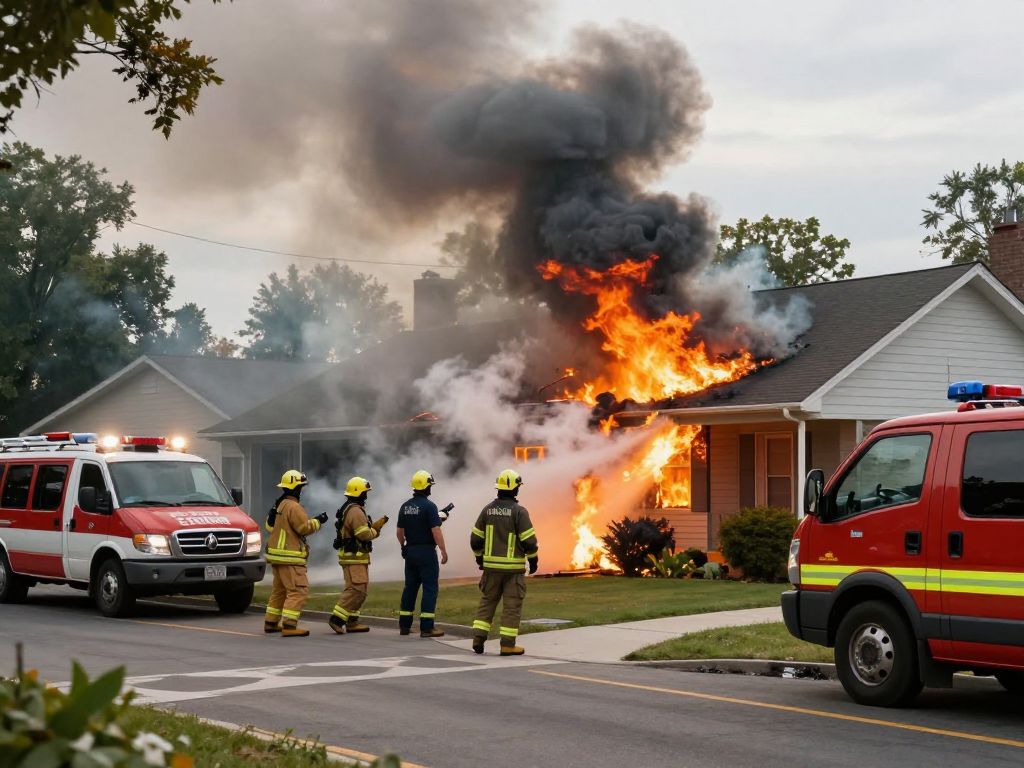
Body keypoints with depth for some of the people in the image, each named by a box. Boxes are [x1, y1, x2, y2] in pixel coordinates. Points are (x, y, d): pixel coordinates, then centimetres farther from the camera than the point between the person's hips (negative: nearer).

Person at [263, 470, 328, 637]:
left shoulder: (280, 505, 16)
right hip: (289, 557, -11)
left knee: (279, 590, 19)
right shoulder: (293, 507, -16)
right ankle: (289, 626, -18)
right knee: (298, 591, -11)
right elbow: (305, 527, -19)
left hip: (276, 554, 11)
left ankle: (270, 623, 24)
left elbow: (269, 525, 23)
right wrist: (318, 521, -5)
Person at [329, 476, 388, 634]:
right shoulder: (356, 511, -17)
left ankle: (351, 621, 13)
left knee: (361, 589, 13)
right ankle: (337, 619, -14)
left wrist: (379, 523, 11)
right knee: (357, 589, -13)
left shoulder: (349, 509, 18)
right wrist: (375, 531, -2)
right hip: (354, 557, -11)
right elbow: (364, 534, -23)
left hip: (351, 556, 11)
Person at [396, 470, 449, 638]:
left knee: (410, 587, 12)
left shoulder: (405, 506, 7)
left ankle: (404, 625, 14)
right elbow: (436, 531, -19)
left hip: (410, 551, 7)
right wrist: (444, 551, -14)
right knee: (430, 588, -3)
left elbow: (399, 531, 13)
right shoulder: (429, 506, -14)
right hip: (426, 551, -7)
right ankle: (427, 627, -7)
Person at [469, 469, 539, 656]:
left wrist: (479, 557, 21)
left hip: (491, 565, 5)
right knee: (512, 606, 1)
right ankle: (507, 645, 0)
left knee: (487, 601, 14)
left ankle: (478, 638, 7)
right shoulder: (519, 511, -12)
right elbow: (529, 540, -14)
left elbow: (476, 538, 7)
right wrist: (533, 560, -1)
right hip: (513, 567, -5)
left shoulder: (488, 509, 3)